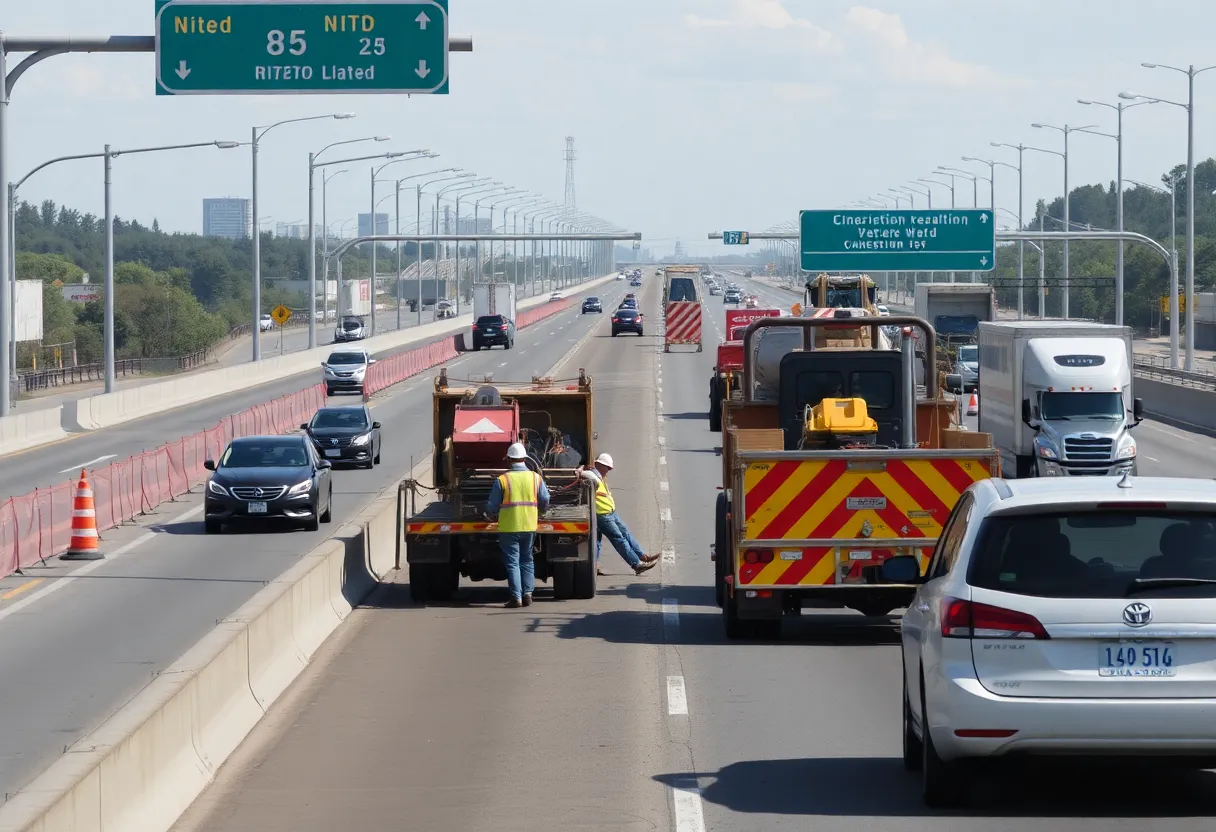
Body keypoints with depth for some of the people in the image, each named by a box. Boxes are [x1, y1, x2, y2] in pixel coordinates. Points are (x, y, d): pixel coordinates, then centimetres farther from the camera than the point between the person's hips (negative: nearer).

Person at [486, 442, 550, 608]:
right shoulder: (535, 478, 1)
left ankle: (516, 596, -5)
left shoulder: (502, 480, -8)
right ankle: (528, 593, 11)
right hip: (529, 526, 3)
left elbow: (492, 507, -4)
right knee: (526, 560, 17)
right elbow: (545, 501, 3)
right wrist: (538, 512, 24)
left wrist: (490, 515, 19)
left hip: (509, 528, -3)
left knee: (512, 562, 1)